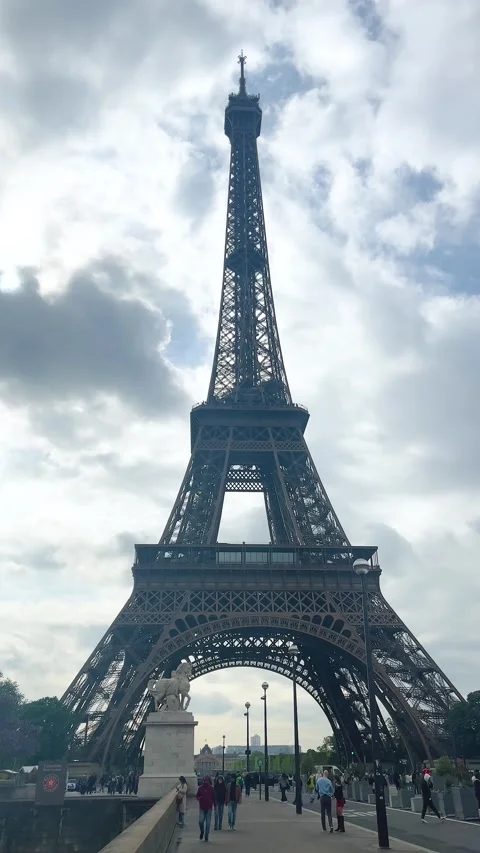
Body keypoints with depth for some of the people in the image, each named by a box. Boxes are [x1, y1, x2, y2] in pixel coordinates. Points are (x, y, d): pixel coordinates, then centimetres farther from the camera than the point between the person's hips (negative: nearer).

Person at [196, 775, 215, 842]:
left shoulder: (211, 788, 0)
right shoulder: (200, 788, 1)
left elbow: (214, 797, 5)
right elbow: (197, 796, 8)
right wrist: (199, 798, -14)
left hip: (209, 808, 0)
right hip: (202, 807, 0)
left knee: (208, 823, 2)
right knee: (201, 821, -7)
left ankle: (206, 836, 14)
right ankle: (202, 832, 21)